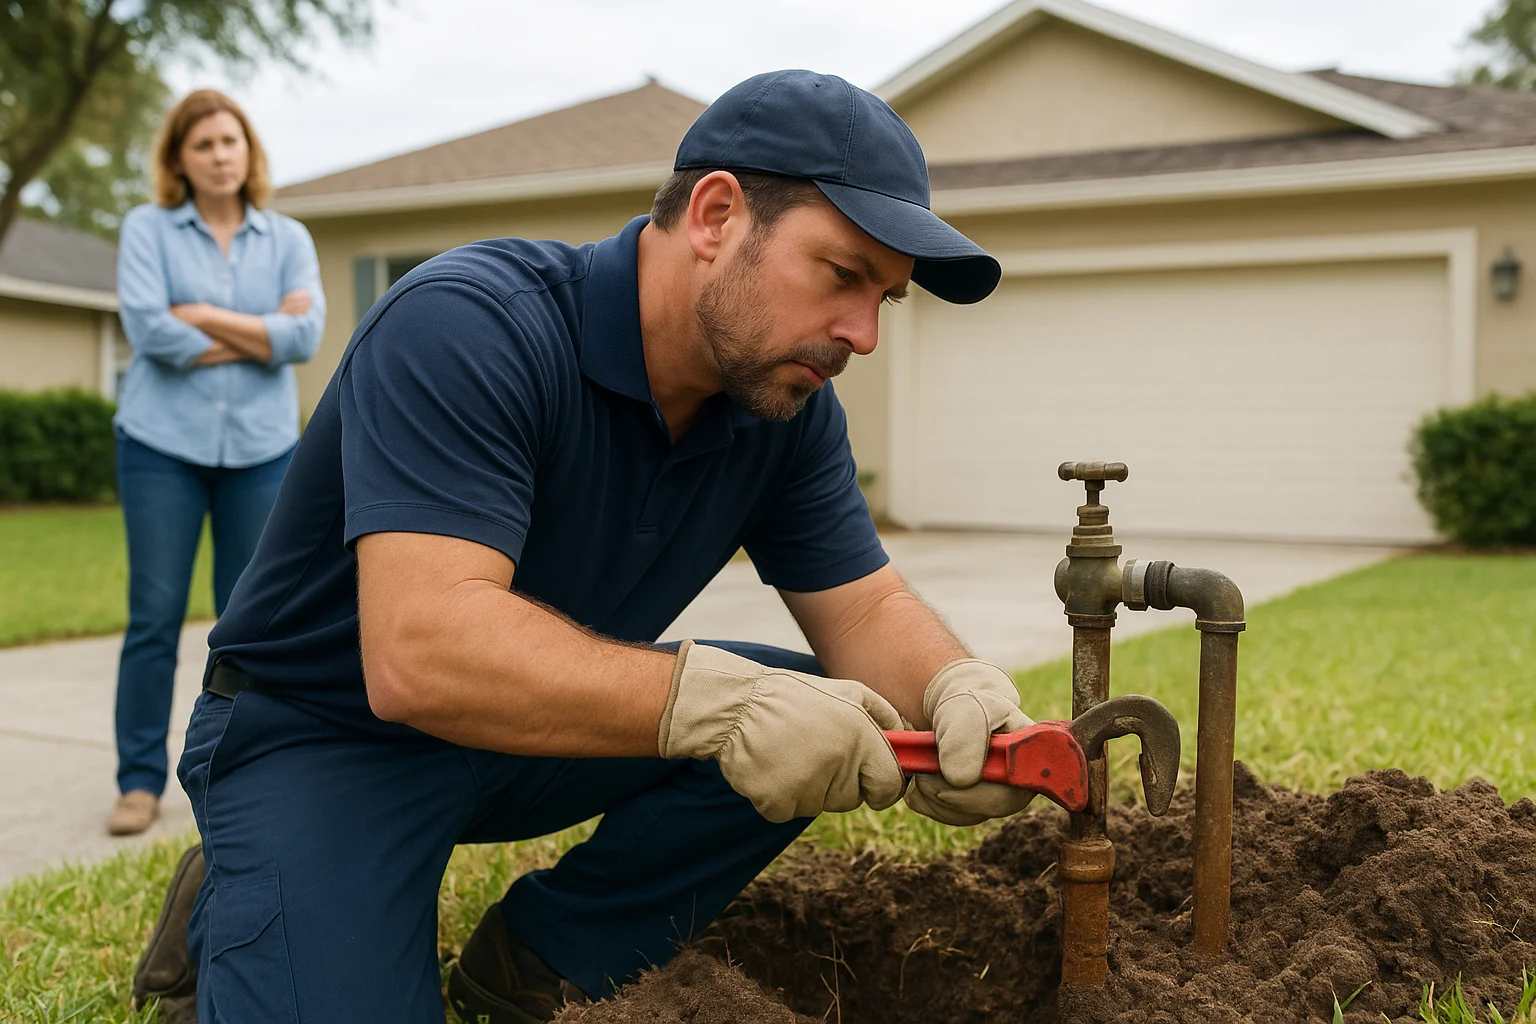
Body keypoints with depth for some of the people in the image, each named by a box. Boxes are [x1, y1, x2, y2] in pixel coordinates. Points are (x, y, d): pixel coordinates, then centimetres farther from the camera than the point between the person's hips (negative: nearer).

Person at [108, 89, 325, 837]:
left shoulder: (288, 239, 9)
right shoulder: (148, 229, 3)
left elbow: (305, 335, -7)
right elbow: (148, 329, -12)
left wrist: (205, 316, -10)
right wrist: (260, 336, -8)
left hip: (261, 445, 2)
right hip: (163, 443, -2)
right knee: (154, 614, 0)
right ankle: (140, 781, 9)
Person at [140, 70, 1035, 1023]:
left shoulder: (793, 403, -8)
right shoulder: (468, 326, -29)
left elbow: (867, 607, -4)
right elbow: (421, 650, -38)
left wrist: (962, 690, -26)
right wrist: (712, 698, -46)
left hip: (542, 723, 7)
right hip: (317, 734, -6)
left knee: (812, 718, -10)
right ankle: (229, 919, 7)